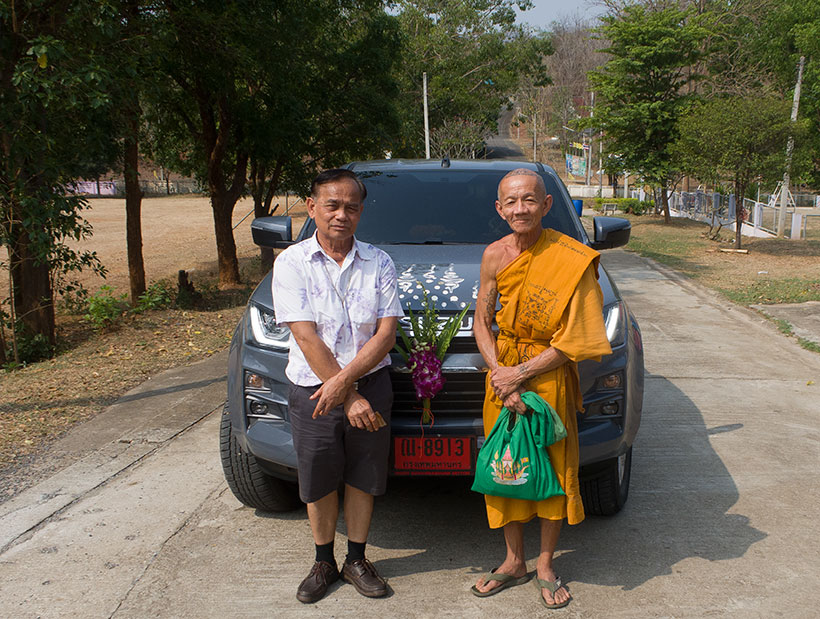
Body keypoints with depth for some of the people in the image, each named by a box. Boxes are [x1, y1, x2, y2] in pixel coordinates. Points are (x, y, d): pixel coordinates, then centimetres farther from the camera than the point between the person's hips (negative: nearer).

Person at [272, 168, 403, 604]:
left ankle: (356, 561, 31)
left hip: (370, 387, 1)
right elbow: (308, 339, -13)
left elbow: (386, 334, -6)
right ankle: (324, 563, 32)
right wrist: (351, 399, -15)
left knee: (363, 478, 12)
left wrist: (343, 380, -18)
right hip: (312, 392, -1)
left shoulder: (378, 263, 0)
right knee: (319, 483, 11)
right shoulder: (291, 263, -6)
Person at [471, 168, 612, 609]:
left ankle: (545, 567, 25)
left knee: (553, 466, 6)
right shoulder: (494, 256, -1)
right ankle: (514, 562, 29)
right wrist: (499, 374, -9)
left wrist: (521, 373, -16)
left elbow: (573, 339, -14)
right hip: (503, 372, 4)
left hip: (550, 372, -3)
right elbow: (482, 321, 5)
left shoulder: (570, 258, -14)